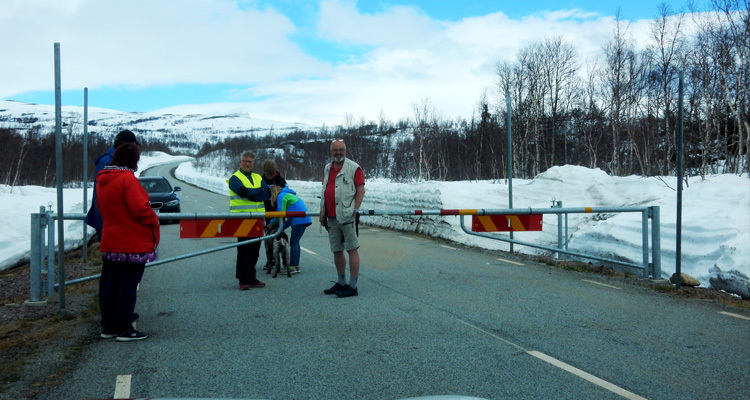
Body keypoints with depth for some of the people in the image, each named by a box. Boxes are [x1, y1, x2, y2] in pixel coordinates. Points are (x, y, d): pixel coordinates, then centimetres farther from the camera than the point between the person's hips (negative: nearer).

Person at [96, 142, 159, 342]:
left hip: (110, 241, 8)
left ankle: (108, 327, 23)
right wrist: (154, 220, -4)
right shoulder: (128, 179, -17)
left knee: (109, 284, 14)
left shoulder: (102, 181, 10)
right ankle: (124, 330, 3)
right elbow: (140, 209, -21)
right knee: (129, 285, -1)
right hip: (132, 243, -8)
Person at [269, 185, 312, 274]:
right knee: (295, 242, 15)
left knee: (293, 243, -5)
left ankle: (292, 267, -4)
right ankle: (296, 266, 18)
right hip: (305, 219, 9)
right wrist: (283, 227, 19)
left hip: (299, 220, -9)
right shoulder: (289, 195, 29)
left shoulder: (281, 196, -1)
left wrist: (272, 223, 9)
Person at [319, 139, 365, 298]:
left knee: (352, 249, -4)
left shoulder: (353, 168, -3)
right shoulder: (327, 168, 18)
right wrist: (322, 213, 18)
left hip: (346, 216, -7)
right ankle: (341, 283, 24)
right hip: (331, 217, 7)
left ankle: (352, 286, -2)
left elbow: (361, 190, -7)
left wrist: (355, 210, -14)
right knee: (336, 250, 12)